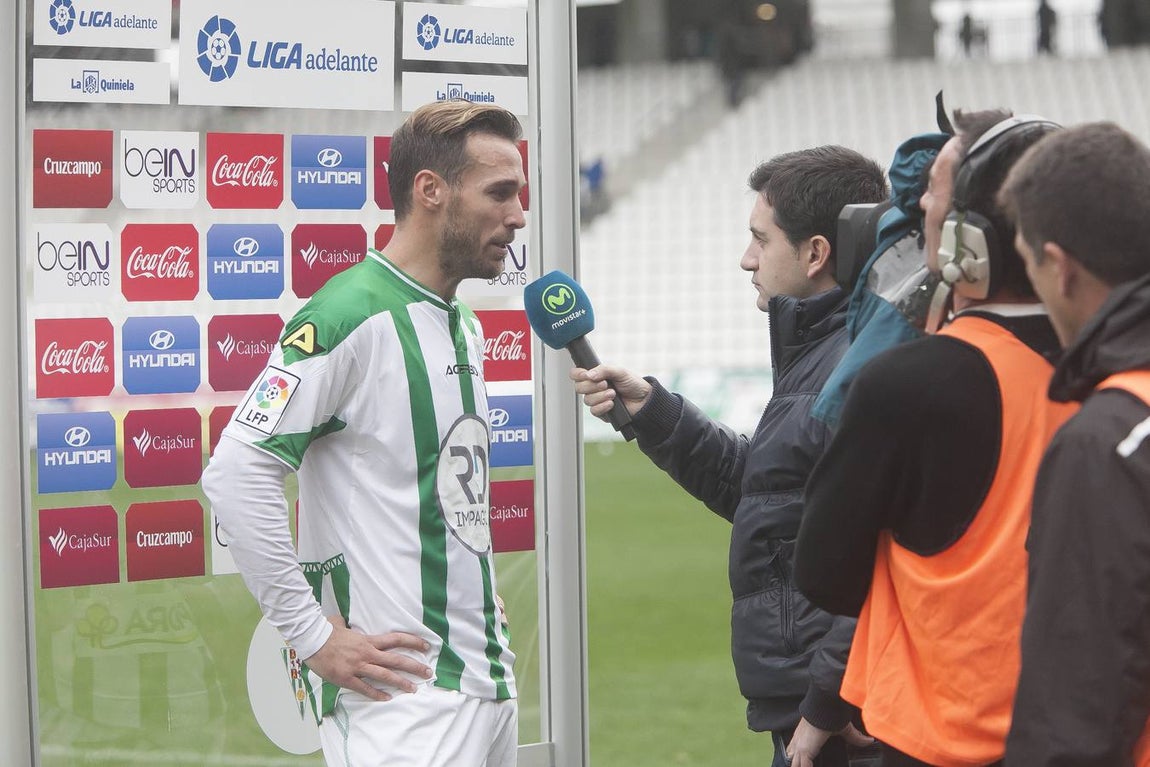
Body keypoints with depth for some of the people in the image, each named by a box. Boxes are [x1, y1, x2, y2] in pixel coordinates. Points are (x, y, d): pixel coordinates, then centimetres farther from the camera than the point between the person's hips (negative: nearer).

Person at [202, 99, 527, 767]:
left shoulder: (466, 328, 16)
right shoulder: (352, 317, -13)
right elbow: (236, 474, -20)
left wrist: (480, 583, 14)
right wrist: (315, 637, -18)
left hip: (491, 680, 9)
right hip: (407, 698, -8)